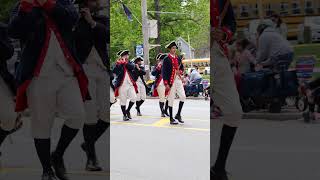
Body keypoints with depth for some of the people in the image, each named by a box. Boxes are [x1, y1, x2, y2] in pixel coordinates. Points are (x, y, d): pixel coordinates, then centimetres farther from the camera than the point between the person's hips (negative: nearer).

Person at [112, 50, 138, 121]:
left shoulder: (130, 63, 12)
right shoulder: (118, 64, 4)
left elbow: (132, 67, -12)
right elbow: (114, 71, -13)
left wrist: (125, 62, -21)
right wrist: (118, 63, -23)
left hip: (130, 84, 3)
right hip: (122, 85, -3)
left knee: (134, 98, -8)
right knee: (123, 100, 0)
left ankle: (128, 111, 15)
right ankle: (124, 115, 12)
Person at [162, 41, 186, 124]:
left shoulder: (178, 59, 13)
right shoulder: (166, 59, -5)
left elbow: (182, 68, 23)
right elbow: (163, 72, -9)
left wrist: (180, 72, -3)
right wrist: (166, 84, -15)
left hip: (179, 80, 5)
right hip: (171, 81, -5)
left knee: (183, 96, -5)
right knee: (171, 99, 0)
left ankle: (178, 114, 11)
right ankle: (171, 119, 6)